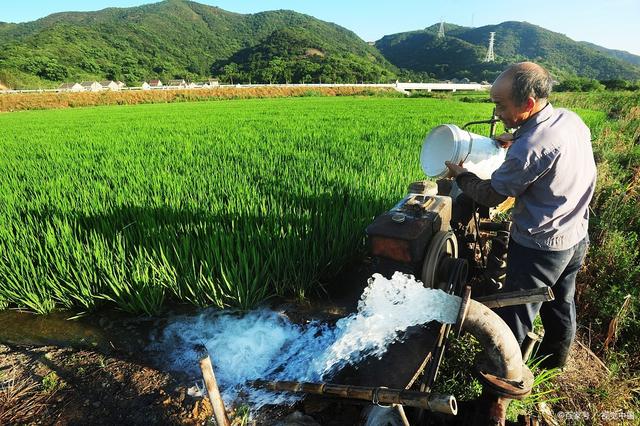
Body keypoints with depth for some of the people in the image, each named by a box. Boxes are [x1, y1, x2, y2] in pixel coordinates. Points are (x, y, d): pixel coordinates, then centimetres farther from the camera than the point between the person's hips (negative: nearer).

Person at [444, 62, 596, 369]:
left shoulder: (529, 149, -31)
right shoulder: (571, 119, -5)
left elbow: (490, 196, -18)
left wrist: (459, 174, -2)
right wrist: (517, 142, 6)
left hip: (540, 247, -9)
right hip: (577, 238, 9)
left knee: (513, 319, 6)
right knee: (561, 306, 26)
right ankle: (554, 365, 49)